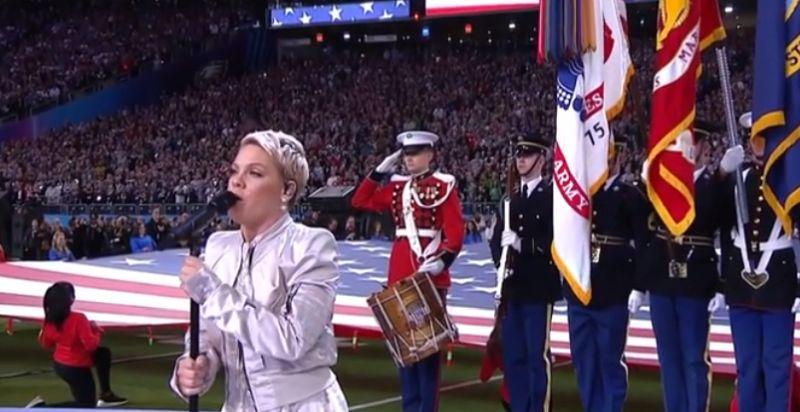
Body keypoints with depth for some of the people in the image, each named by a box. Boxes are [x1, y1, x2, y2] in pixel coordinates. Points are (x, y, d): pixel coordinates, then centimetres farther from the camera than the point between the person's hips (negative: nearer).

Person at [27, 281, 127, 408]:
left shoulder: (50, 320, -9)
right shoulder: (78, 319, -31)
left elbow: (46, 344, 4)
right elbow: (91, 345, -28)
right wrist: (96, 330, -10)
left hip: (59, 364, 8)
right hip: (76, 369, -8)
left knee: (103, 353, 22)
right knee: (86, 405, 10)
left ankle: (106, 395, 28)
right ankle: (40, 407, -3)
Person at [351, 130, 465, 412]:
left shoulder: (444, 185, -5)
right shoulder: (397, 186, 12)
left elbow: (455, 232, -12)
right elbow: (361, 202, 16)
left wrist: (442, 261, -26)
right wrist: (379, 171, 9)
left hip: (430, 275, -6)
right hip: (399, 274, 6)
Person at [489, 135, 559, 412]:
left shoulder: (553, 195, -6)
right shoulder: (510, 198, 15)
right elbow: (497, 237, 13)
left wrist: (523, 245, -23)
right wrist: (501, 259, -6)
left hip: (539, 288, -6)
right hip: (511, 288, 6)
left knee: (538, 355, -4)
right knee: (512, 355, 10)